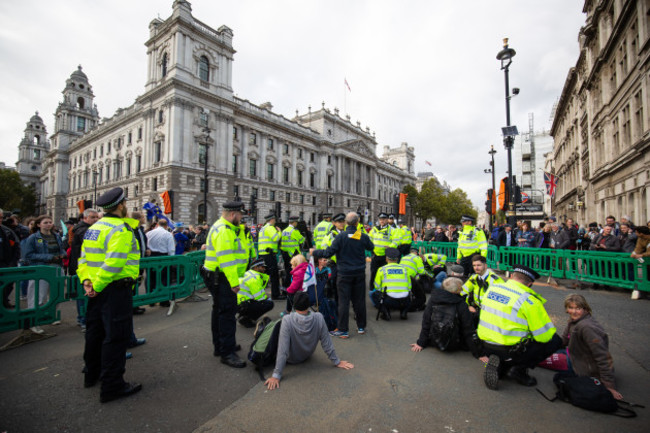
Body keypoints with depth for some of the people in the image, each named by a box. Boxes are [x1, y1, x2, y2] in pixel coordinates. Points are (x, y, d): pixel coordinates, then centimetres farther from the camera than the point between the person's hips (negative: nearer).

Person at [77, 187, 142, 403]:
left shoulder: (94, 228, 13)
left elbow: (84, 258, 11)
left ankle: (92, 374, 40)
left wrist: (86, 281, 3)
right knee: (116, 336, 0)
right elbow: (113, 263, -26)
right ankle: (112, 385, 9)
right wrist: (97, 285, -16)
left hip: (97, 290, 10)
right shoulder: (121, 229, -17)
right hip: (115, 290, -10)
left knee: (95, 331, 22)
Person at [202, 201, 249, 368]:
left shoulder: (226, 228, 15)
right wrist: (234, 282, -25)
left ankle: (220, 345, 34)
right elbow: (226, 259, -25)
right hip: (222, 278, -12)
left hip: (219, 278, 12)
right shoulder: (223, 230, -20)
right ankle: (227, 353, 3)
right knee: (227, 313, -6)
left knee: (220, 311, 20)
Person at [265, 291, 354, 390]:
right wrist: (336, 362, -4)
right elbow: (326, 343, -17)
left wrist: (276, 376, -23)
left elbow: (283, 350, -32)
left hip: (291, 359, -3)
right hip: (307, 356, 3)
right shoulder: (319, 318, -27)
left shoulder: (287, 320, -35)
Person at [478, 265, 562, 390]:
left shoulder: (492, 287, 3)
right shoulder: (528, 300, -15)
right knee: (555, 341, 8)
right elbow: (545, 335, -10)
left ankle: (499, 366, 8)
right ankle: (519, 369, 3)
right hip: (510, 352, -6)